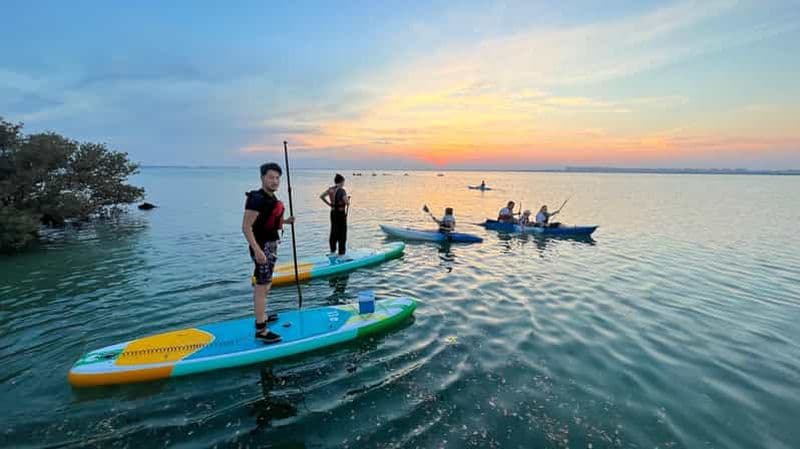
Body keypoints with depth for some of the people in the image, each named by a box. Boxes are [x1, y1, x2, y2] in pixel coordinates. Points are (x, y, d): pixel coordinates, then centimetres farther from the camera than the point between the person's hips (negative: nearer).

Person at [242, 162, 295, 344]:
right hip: (262, 247, -10)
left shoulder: (271, 198, 10)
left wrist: (285, 221, 9)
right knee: (261, 288, -7)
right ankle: (261, 330, -1)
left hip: (271, 245, 10)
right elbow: (246, 227, -23)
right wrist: (257, 250, -30)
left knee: (264, 286, 21)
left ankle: (261, 317, 36)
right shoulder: (257, 199, -19)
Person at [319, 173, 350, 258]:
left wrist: (329, 203, 10)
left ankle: (332, 252, 24)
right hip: (341, 213, -7)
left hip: (333, 212, 7)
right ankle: (341, 253, 7)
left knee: (333, 231, 16)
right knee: (342, 232, 2)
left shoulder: (330, 189, 3)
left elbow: (321, 196, 7)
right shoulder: (341, 190, -18)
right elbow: (346, 202, -27)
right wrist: (348, 201, -4)